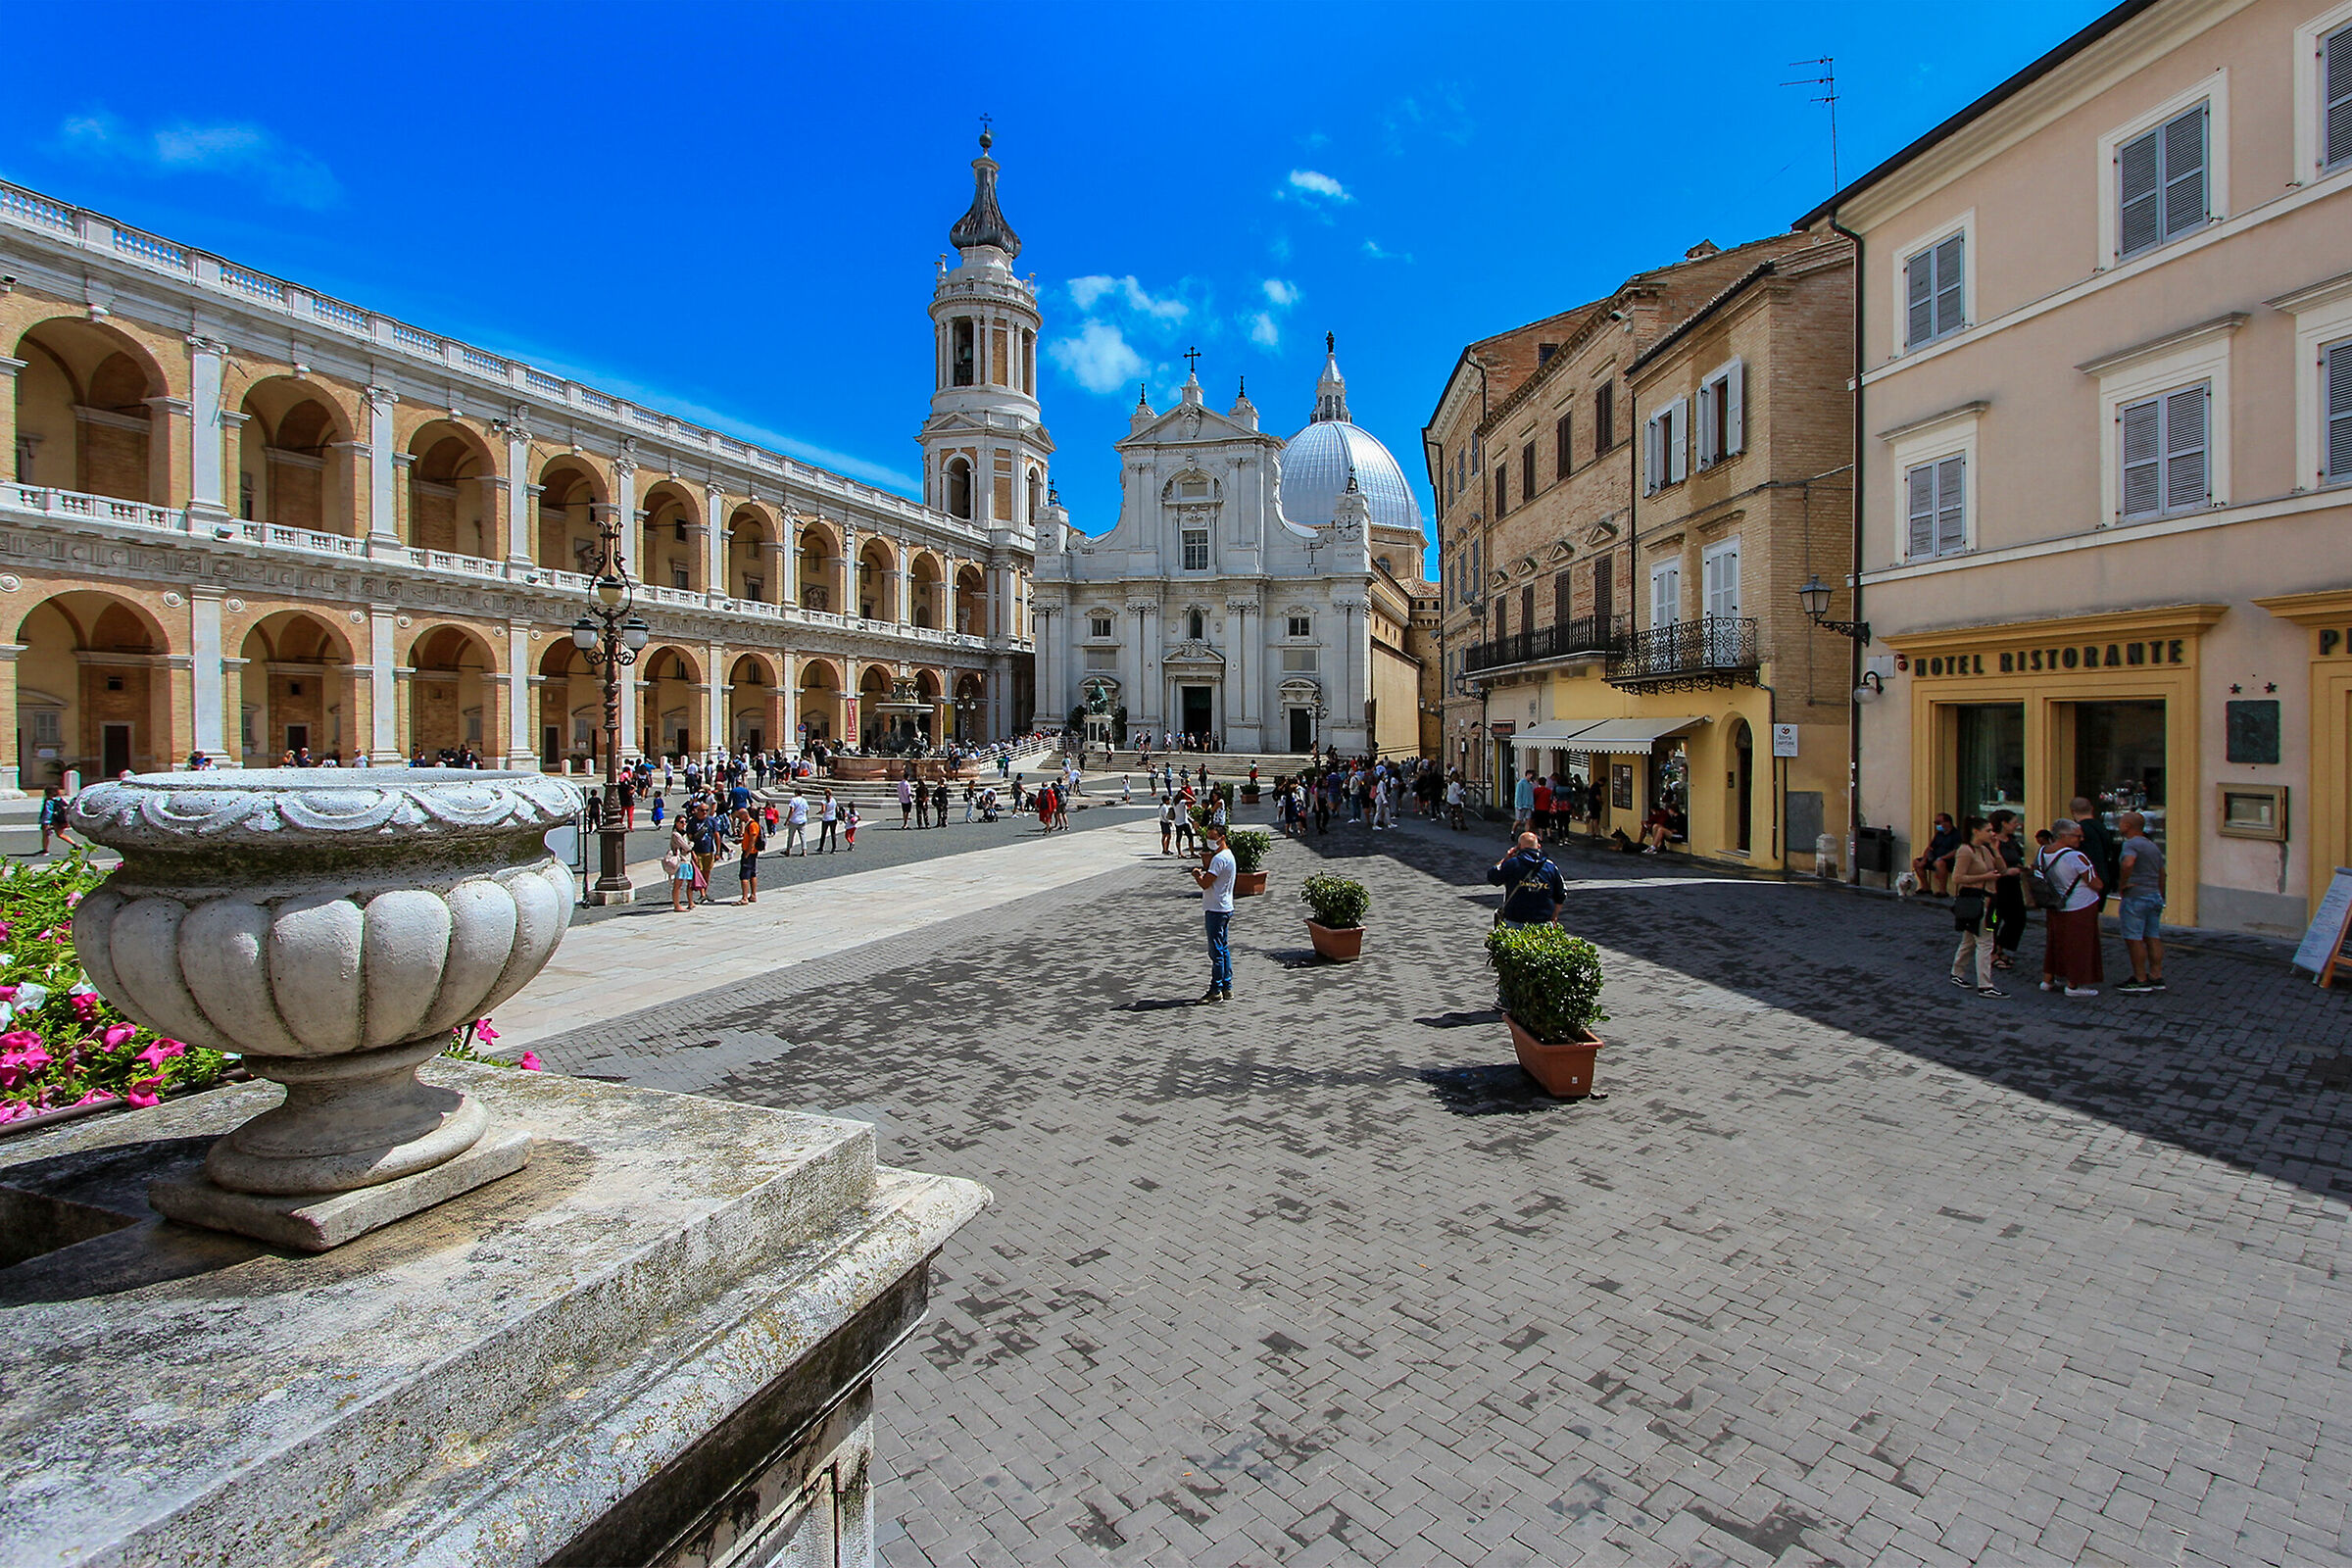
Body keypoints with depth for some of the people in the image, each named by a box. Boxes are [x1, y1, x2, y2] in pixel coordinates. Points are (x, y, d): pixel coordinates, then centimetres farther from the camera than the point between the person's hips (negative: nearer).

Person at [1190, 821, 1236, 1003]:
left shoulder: (1220, 859, -19)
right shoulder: (1227, 855, 15)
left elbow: (1205, 884, -21)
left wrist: (1196, 875, -4)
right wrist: (1202, 874, 4)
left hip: (1216, 910, -11)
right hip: (1224, 908, 11)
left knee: (1216, 951, -4)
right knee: (1223, 949, 14)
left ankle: (1216, 991, 1)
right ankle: (1227, 988, 19)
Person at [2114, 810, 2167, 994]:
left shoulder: (2131, 844, -13)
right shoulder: (2154, 846, 17)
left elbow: (2128, 863, -33)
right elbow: (2161, 874, 22)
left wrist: (2122, 885, -20)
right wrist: (2159, 896, 27)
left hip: (2135, 897, -9)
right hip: (2155, 896, 9)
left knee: (2134, 939, -5)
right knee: (2152, 937, 11)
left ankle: (2140, 980, -3)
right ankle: (2156, 977, 14)